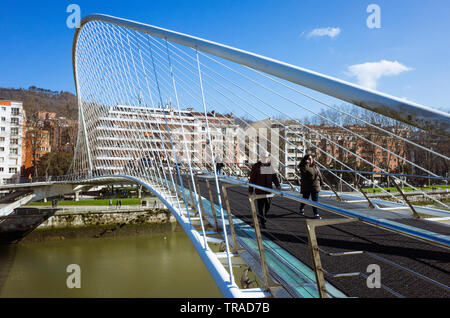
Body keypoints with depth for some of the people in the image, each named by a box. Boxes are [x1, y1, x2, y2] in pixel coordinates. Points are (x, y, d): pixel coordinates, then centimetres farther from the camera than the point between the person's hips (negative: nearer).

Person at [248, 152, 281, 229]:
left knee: (267, 206, 11)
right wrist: (250, 190, -4)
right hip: (259, 191, -5)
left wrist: (277, 185, -10)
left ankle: (261, 217, 37)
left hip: (268, 190, 5)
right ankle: (263, 222, 4)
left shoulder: (270, 166, 9)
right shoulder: (256, 166, -5)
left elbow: (274, 177, 7)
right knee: (261, 206, -4)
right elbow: (252, 179, -4)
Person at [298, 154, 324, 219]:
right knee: (305, 199, 10)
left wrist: (321, 182, 15)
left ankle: (316, 214, 4)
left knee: (315, 201, 0)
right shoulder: (303, 167, -5)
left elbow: (319, 175, 17)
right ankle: (301, 209, 39)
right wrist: (306, 163, -25)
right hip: (306, 187, -3)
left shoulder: (315, 167, 10)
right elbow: (304, 171, -29)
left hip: (315, 186, 3)